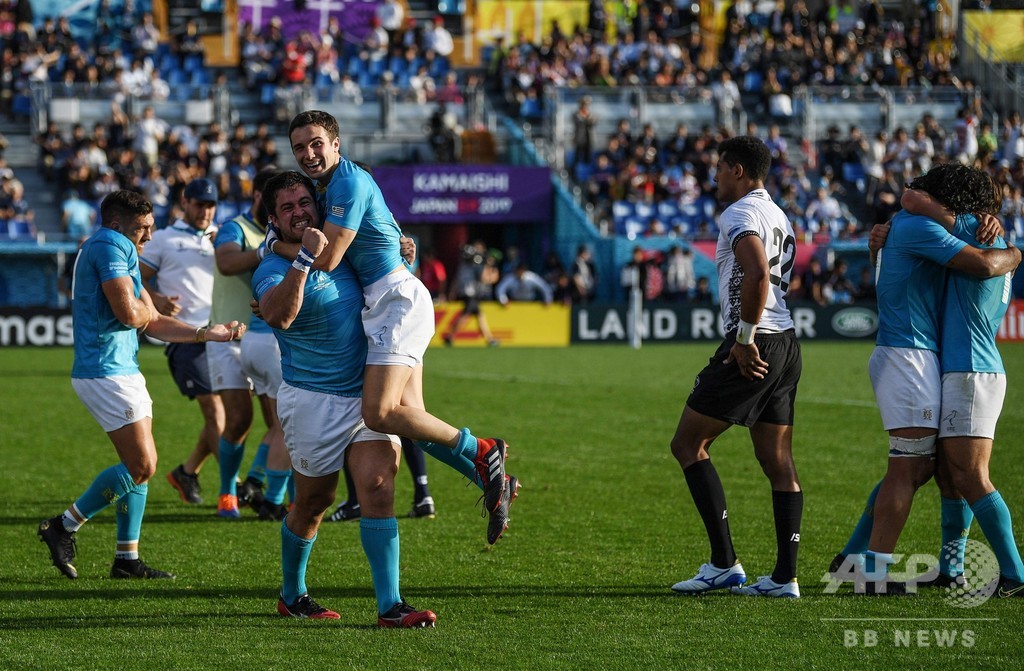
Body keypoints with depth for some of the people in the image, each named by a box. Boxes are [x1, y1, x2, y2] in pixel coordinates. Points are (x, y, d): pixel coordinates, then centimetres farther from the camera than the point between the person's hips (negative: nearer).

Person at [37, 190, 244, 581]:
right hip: (106, 373, -11)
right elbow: (130, 314, -22)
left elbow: (153, 323, 23)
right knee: (142, 466, -11)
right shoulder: (109, 246, -11)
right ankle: (63, 527, -3)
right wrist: (142, 308, 2)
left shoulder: (123, 252, 22)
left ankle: (127, 559, 14)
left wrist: (209, 334, 17)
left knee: (138, 466, 11)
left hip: (123, 370, 11)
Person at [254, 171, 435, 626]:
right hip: (312, 400, -5)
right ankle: (292, 595, 29)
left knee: (378, 486, -9)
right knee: (314, 502, 6)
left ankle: (390, 605, -13)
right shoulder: (273, 268, -13)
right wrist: (305, 258, -41)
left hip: (367, 392, 5)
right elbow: (278, 315, -36)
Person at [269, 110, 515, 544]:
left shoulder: (349, 182, -13)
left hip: (397, 298, -10)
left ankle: (480, 453, -10)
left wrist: (275, 246, -1)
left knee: (380, 414, -20)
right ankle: (491, 482, 10)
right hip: (387, 302, 10)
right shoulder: (329, 185, 18)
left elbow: (326, 259, -17)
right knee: (410, 418, 5)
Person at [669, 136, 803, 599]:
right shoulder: (779, 217, 21)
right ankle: (785, 576, 5)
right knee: (777, 460, 8)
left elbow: (757, 275, -25)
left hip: (755, 348, -9)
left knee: (688, 444, -1)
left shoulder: (740, 214, -9)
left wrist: (744, 340, -20)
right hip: (786, 343, 9)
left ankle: (724, 564, -6)